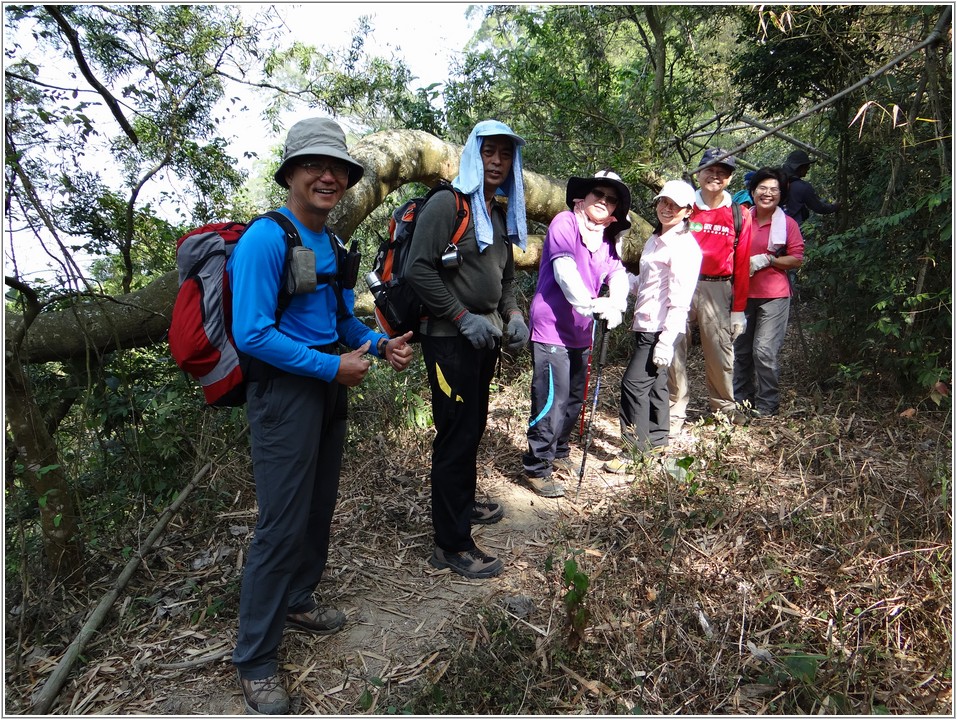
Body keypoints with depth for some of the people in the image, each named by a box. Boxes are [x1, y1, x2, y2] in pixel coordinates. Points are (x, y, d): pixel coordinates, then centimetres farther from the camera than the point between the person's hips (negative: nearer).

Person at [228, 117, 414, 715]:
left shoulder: (330, 244, 11)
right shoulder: (266, 239, -15)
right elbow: (253, 334, -21)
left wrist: (381, 345, 1)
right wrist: (332, 367, -18)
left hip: (330, 386, 8)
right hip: (285, 389, -8)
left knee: (319, 506, 17)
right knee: (283, 523, -4)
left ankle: (297, 600, 40)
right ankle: (256, 661, 13)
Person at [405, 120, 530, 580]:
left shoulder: (501, 215, 15)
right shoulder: (446, 205, -10)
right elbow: (418, 270, -19)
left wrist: (513, 315, 6)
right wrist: (463, 318, -20)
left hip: (484, 338, 8)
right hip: (450, 340, -8)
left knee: (473, 427, 18)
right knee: (456, 435, -5)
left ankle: (463, 504, 38)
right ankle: (451, 544, 6)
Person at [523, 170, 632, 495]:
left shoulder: (606, 240, 13)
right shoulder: (565, 222, -10)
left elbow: (617, 274, -2)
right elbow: (565, 271, -23)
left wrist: (616, 305, -23)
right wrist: (594, 305, -33)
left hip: (581, 331, 8)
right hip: (551, 327, -8)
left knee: (574, 398, 17)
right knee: (552, 401, -8)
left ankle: (558, 452, 36)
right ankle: (536, 468, 6)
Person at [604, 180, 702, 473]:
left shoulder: (684, 246, -13)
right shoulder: (655, 240, 16)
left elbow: (680, 298, -19)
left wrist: (666, 341, -22)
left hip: (661, 328, -9)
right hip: (646, 326, 9)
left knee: (634, 383, -9)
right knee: (654, 385, 15)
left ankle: (635, 451, 2)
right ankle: (655, 446, 26)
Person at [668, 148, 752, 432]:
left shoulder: (740, 215, 6)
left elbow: (741, 264, 6)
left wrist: (738, 309, 5)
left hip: (718, 290, 1)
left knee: (720, 350, 6)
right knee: (674, 347, 0)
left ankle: (723, 405, 26)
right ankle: (676, 409, 12)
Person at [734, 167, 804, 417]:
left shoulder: (788, 224, -2)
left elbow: (796, 260, -5)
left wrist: (767, 260, -16)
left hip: (774, 296, -4)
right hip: (742, 293, 4)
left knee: (764, 352, -9)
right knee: (741, 350, 11)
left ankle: (766, 406, 5)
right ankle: (741, 399, 25)